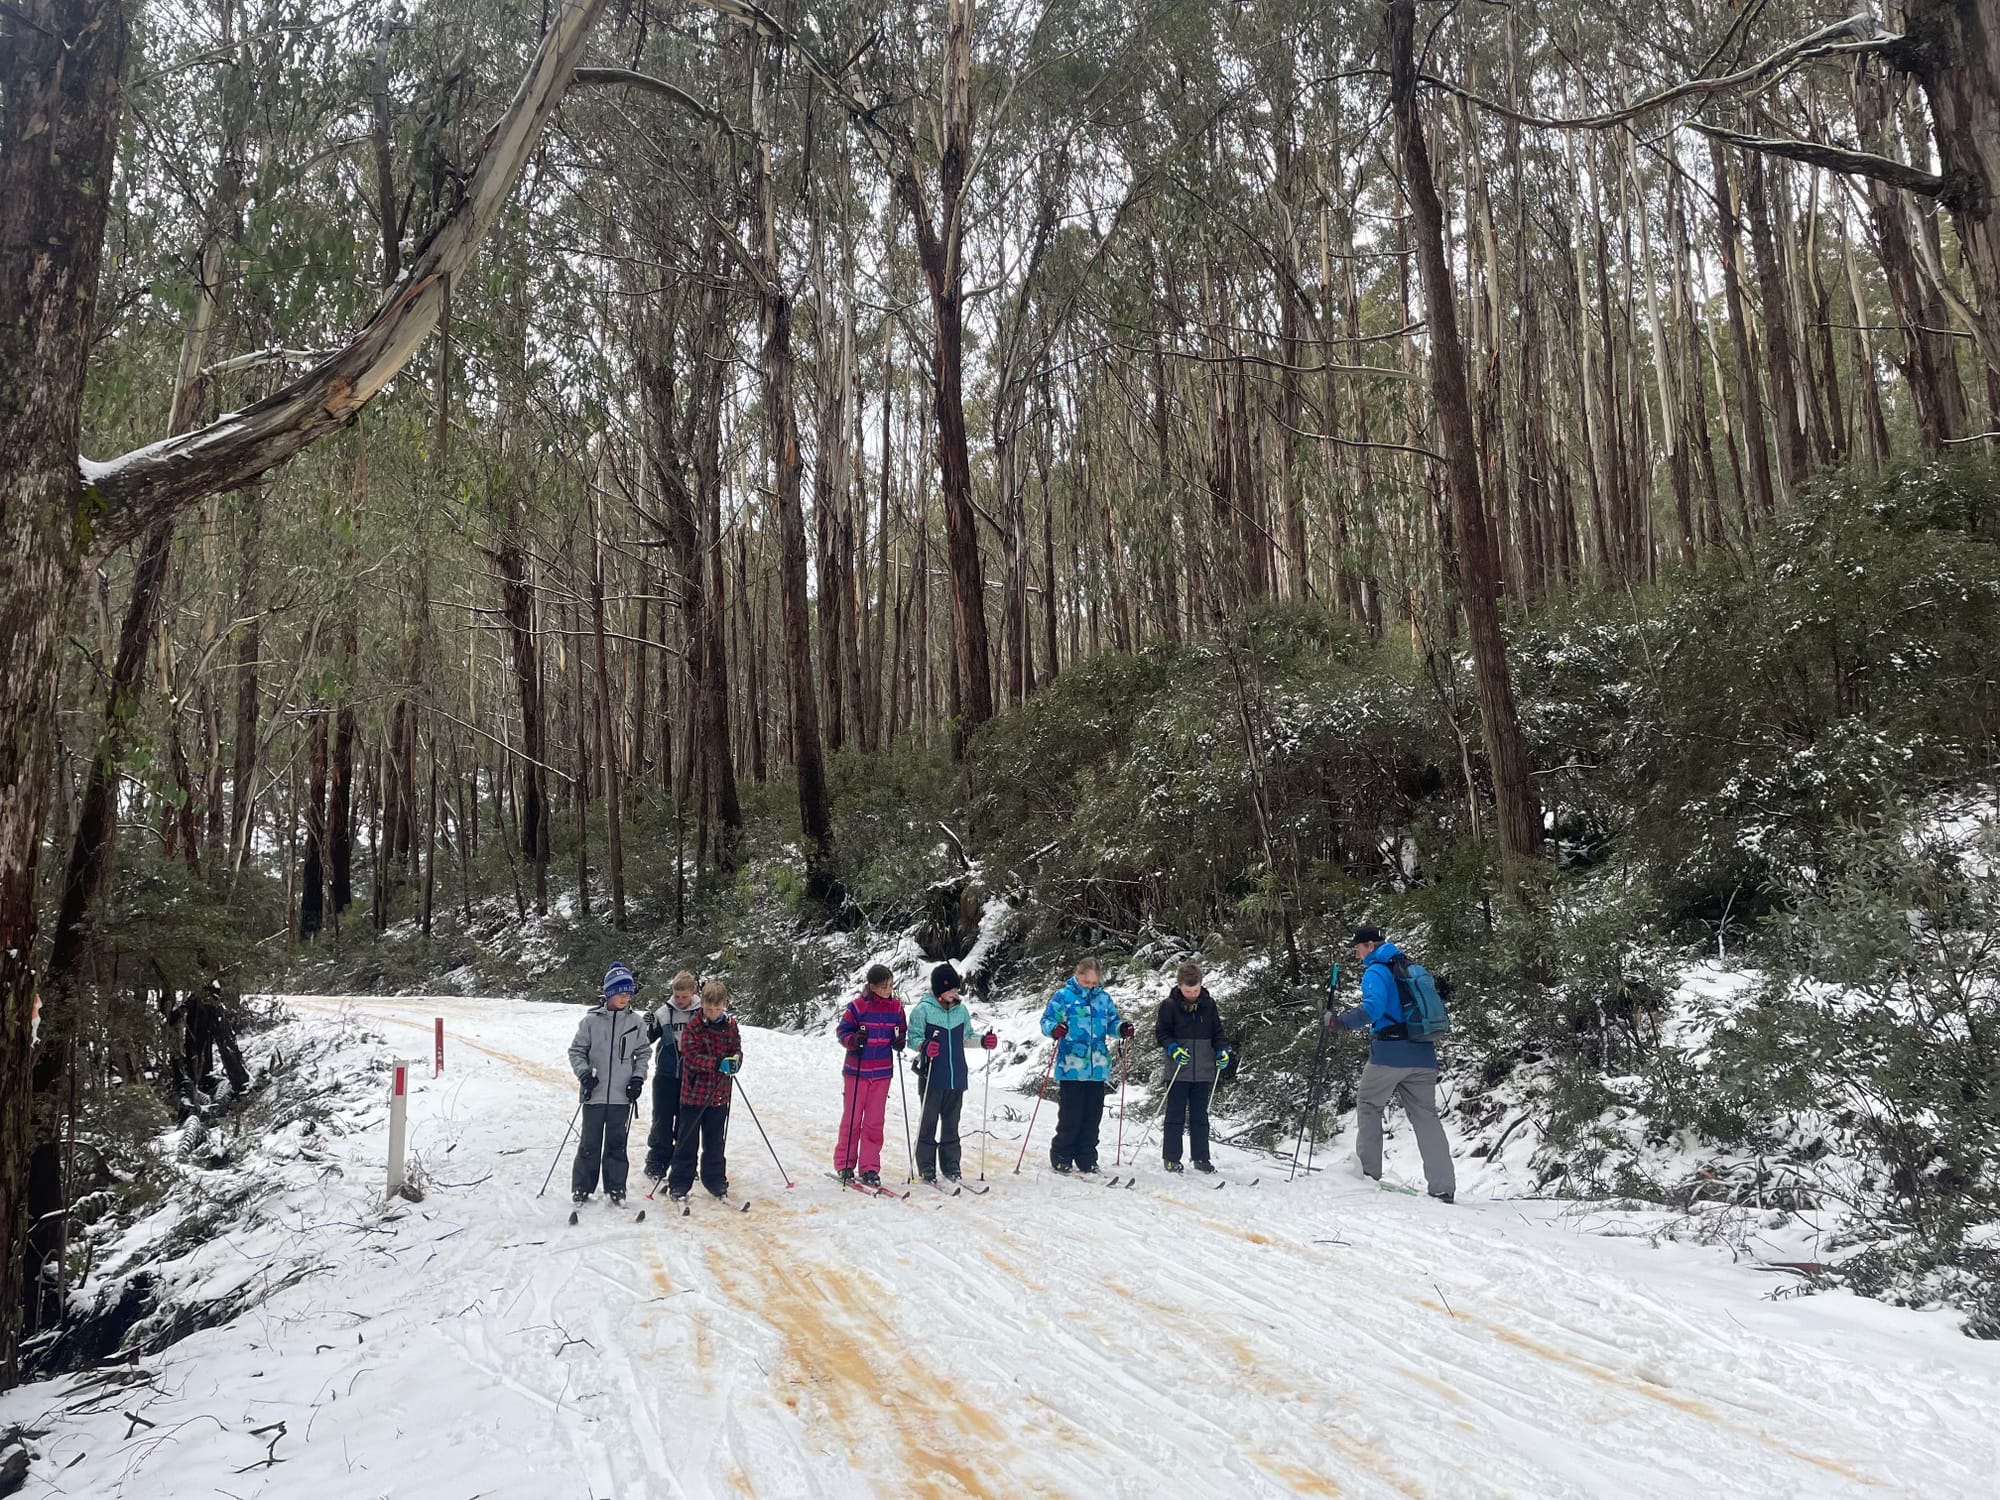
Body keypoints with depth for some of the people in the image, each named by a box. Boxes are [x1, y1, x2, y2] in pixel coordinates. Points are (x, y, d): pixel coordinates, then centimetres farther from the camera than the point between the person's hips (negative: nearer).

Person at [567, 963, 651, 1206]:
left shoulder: (636, 1023, 3)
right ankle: (581, 1188, 16)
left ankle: (616, 1188, 18)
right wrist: (583, 1072, -12)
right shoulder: (591, 1021, -3)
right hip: (595, 1094, -1)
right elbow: (576, 1051, 3)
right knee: (590, 1144, 4)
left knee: (616, 1145, 8)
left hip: (622, 1096, 1)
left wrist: (638, 1077, 0)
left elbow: (643, 1053, 12)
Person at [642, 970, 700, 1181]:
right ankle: (656, 1164, 16)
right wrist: (648, 1027, -15)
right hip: (666, 1075, 0)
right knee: (662, 1121, 5)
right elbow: (648, 1038, 6)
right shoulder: (664, 1011, -4)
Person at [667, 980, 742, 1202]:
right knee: (687, 1142, 5)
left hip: (719, 1095, 3)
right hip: (694, 1093, -3)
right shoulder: (693, 1027, -10)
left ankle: (716, 1181, 25)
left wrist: (735, 1061, -16)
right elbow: (692, 1056, -18)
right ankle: (679, 1183, 14)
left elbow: (737, 1050, 8)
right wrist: (718, 1064, -30)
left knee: (715, 1142, 14)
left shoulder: (731, 1026, 2)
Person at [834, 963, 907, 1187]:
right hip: (856, 1070, -3)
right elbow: (842, 1030, -3)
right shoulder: (857, 1006, -10)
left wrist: (900, 1042, -8)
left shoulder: (896, 1007, 2)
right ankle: (844, 1164, 16)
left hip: (882, 1072, 3)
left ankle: (870, 1168, 11)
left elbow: (902, 1032, 13)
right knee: (852, 1118, 3)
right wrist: (853, 1040, -22)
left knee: (875, 1120, 4)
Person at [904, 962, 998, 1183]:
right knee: (928, 1122, 2)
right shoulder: (923, 1010, -7)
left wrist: (983, 1040, 1)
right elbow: (913, 1038, -8)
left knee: (951, 1123, 12)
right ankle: (926, 1167, 11)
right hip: (932, 1077, -4)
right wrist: (924, 1046, -28)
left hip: (957, 1077, 5)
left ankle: (951, 1165, 20)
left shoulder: (961, 1010, 9)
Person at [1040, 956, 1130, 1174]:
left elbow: (1112, 1022, 19)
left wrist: (1122, 1028, -3)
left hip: (1097, 1068, 5)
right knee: (1070, 1116, -3)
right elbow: (1046, 1021, -5)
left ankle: (1087, 1160, 20)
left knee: (1092, 1116, 9)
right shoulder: (1062, 997, -2)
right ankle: (1061, 1158, 10)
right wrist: (1055, 1029, -27)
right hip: (1071, 1068, -4)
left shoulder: (1104, 999, 12)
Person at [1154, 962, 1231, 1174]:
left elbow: (1217, 1031, 12)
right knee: (1176, 1115, 2)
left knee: (1200, 1116, 9)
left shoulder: (1208, 1004, 5)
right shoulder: (1169, 1005, -4)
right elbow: (1161, 1033, -2)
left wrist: (1222, 1050, -4)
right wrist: (1173, 1048, -18)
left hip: (1203, 1071, 3)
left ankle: (1201, 1158, 16)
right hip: (1178, 1071, -3)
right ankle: (1171, 1158, 9)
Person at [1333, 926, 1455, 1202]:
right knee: (1426, 1117, 5)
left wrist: (1341, 1021, -14)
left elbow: (1372, 1008, -23)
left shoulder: (1375, 971, -6)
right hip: (1423, 1055, 7)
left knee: (1370, 1108, 11)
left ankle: (1367, 1171, 9)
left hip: (1390, 1054, -6)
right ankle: (1443, 1187, -1)